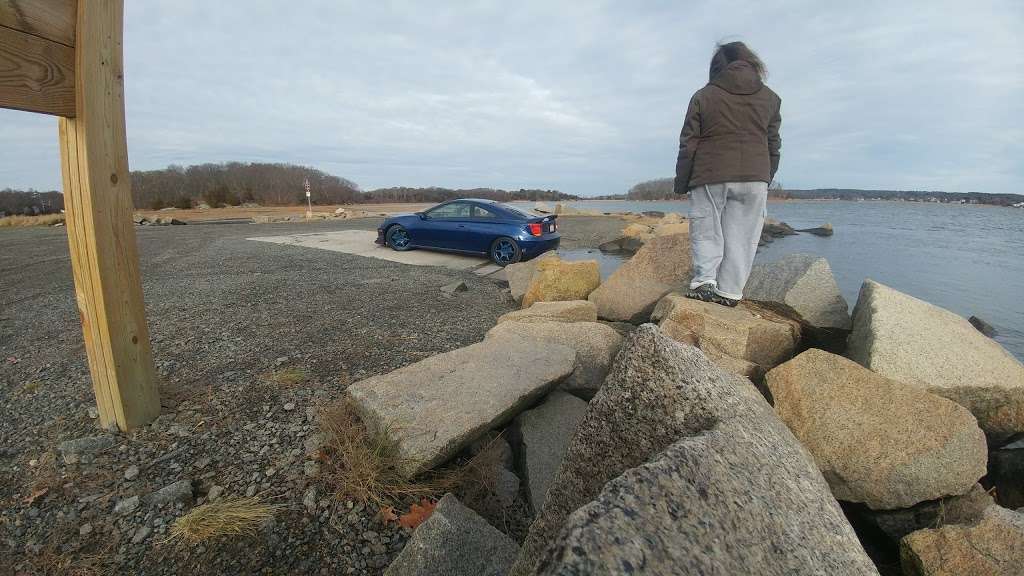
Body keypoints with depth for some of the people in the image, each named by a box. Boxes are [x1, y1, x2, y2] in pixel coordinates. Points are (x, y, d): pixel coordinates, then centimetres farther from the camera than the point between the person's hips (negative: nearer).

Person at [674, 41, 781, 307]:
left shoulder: (703, 96, 3)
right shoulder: (770, 98, 14)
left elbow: (688, 144, 0)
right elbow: (773, 145, 16)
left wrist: (681, 182, 6)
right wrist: (766, 179, 26)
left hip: (710, 177, -2)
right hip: (754, 178, 3)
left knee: (706, 231, 6)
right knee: (741, 235, 6)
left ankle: (704, 280, -10)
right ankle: (729, 291, 6)